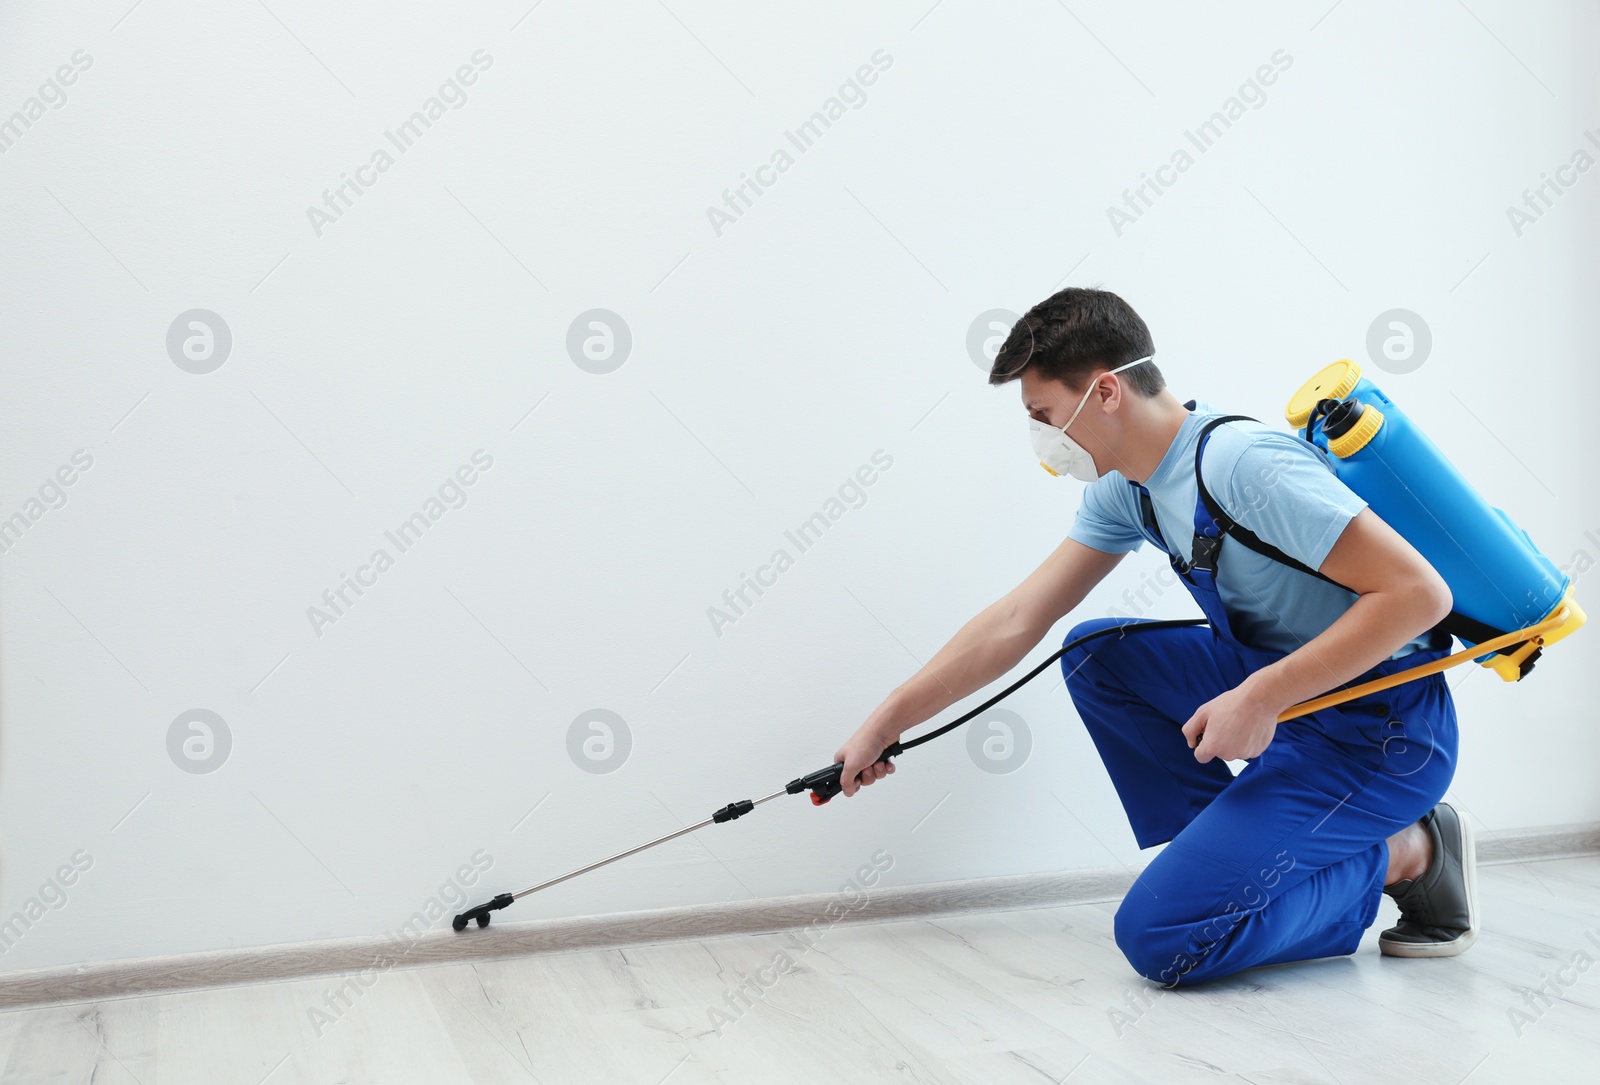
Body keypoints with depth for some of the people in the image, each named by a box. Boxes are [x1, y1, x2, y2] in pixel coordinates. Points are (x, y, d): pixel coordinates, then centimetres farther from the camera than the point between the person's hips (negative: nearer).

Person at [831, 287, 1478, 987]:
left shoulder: (1243, 463, -24)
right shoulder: (1127, 489, 4)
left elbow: (1418, 592, -27)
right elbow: (1019, 619, 5)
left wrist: (1260, 697, -28)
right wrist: (885, 725, 5)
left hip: (1381, 728, -9)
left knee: (1159, 937, -15)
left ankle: (1403, 856, 2)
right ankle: (1234, 853, 6)